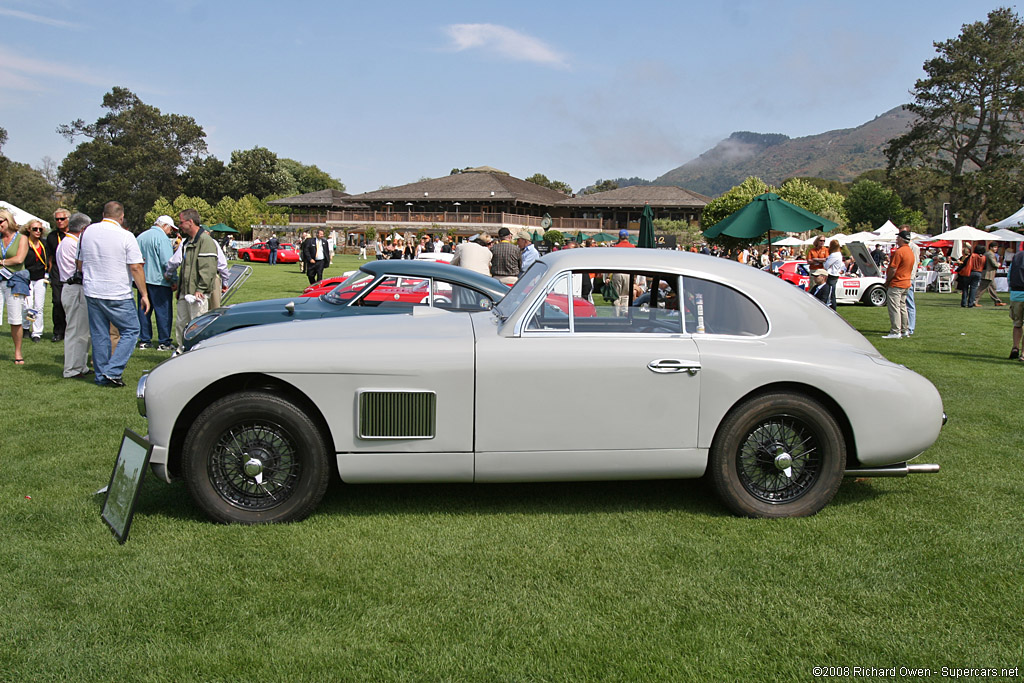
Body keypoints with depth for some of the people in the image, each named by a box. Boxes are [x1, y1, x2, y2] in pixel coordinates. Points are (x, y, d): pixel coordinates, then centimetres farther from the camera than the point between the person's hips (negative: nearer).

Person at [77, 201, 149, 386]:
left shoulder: (88, 231, 7)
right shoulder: (126, 236, -10)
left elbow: (80, 264, 16)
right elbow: (136, 268, -12)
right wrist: (144, 294, -6)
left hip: (91, 292, 6)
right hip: (117, 295, -6)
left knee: (99, 335, 12)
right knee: (131, 331, 5)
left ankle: (101, 375, 18)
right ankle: (112, 371, -4)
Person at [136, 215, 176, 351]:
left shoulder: (141, 237, 15)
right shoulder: (162, 238, -12)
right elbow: (167, 262, -18)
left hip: (142, 279, 8)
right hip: (159, 281, -8)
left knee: (144, 311, 13)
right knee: (163, 312, -1)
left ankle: (144, 340, 17)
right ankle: (164, 342, 2)